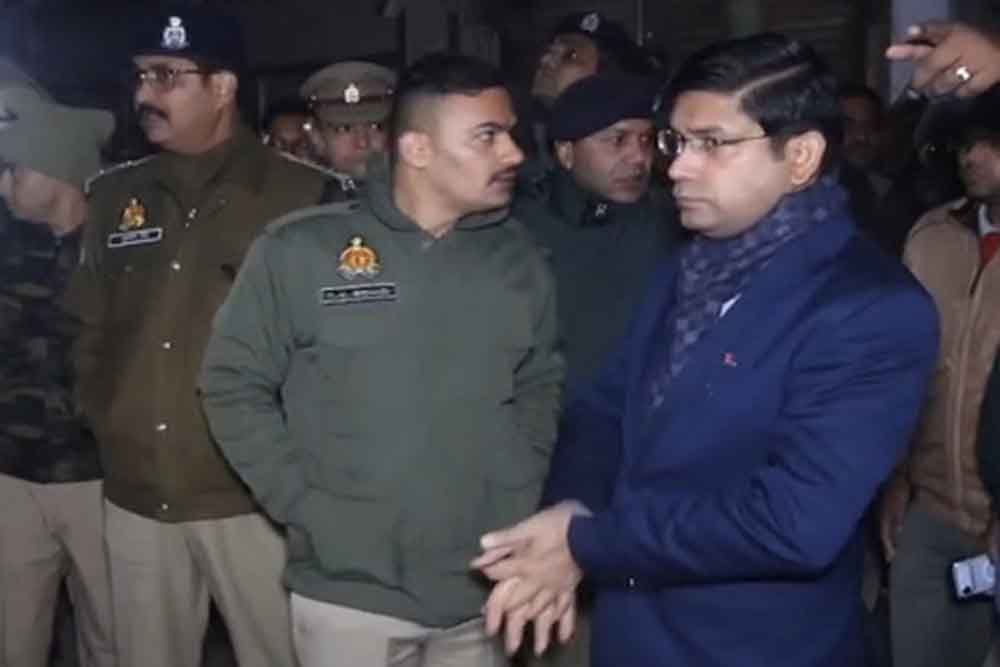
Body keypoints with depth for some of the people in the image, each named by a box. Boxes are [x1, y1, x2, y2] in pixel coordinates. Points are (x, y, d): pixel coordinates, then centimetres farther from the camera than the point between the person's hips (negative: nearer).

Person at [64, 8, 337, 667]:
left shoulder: (302, 197, -7)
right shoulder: (117, 196, 9)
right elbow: (89, 328, 15)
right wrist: (106, 422, 7)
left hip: (251, 494, -4)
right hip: (135, 495, 5)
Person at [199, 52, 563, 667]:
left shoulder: (519, 258, 4)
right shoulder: (300, 250, -6)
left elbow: (542, 388, 11)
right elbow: (234, 384, -2)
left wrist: (518, 506, 0)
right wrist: (307, 509, -8)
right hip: (350, 594, -2)